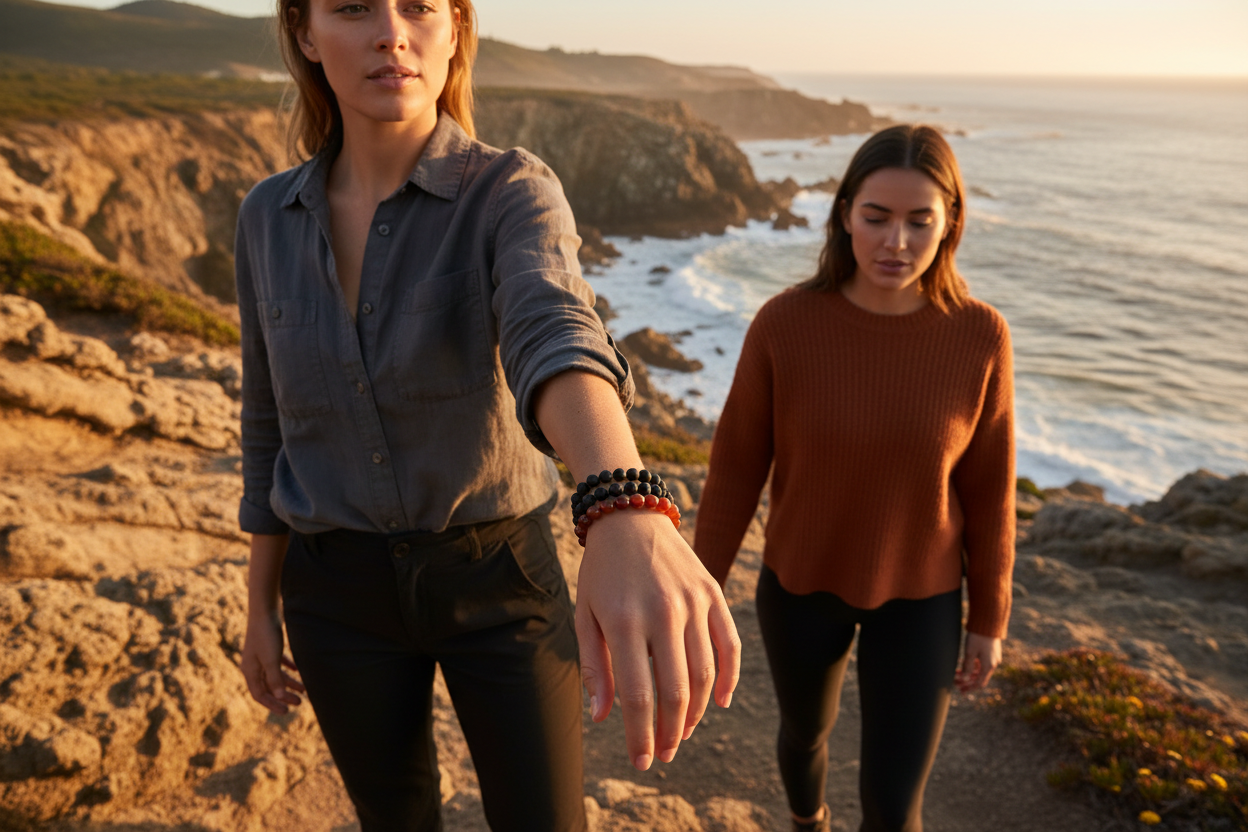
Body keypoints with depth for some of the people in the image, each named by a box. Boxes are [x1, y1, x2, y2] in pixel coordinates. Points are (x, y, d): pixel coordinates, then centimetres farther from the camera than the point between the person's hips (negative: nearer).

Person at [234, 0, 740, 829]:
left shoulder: (514, 193, -17)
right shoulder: (270, 218, -4)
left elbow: (556, 341, -41)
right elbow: (277, 419, 6)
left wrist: (631, 523, -62)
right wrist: (262, 604, 11)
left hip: (497, 578, -2)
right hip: (344, 591, 3)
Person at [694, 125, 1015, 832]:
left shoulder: (978, 335, -18)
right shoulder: (784, 323, -21)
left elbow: (988, 486, -7)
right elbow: (737, 465, -11)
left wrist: (990, 618, 1)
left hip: (919, 592, 0)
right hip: (804, 579, 1)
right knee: (806, 732, 26)